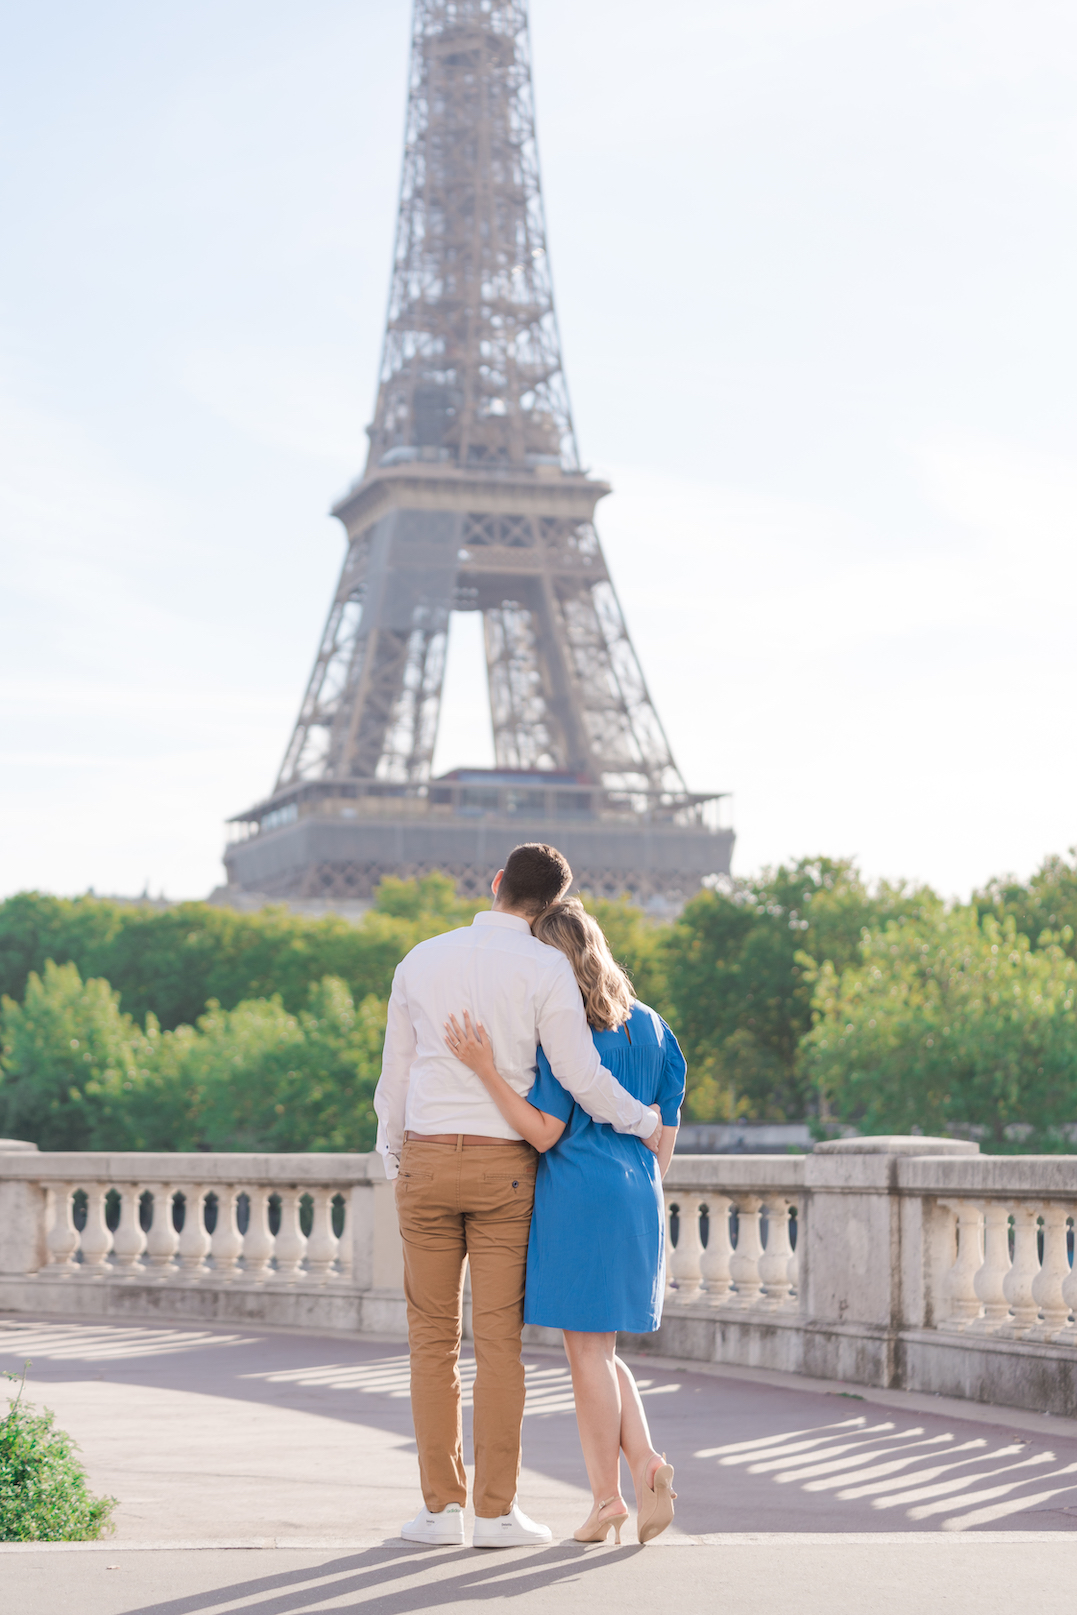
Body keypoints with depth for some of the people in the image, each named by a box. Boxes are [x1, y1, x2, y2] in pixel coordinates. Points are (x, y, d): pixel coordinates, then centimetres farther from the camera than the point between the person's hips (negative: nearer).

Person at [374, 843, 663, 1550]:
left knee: (434, 1337, 7)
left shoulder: (421, 961, 6)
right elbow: (581, 1074, -8)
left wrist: (394, 1159, 23)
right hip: (503, 1165, -2)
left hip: (426, 1159, 2)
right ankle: (497, 1511, 2)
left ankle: (441, 1506, 6)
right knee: (500, 1340, 1)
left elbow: (395, 1074, 12)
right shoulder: (545, 967, -5)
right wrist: (647, 1121, 8)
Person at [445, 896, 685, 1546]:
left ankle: (609, 1497, 4)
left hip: (576, 1198, -7)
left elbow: (545, 1132, -16)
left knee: (588, 1347, 1)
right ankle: (648, 1464, 0)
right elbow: (667, 1126, 12)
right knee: (599, 1345, 17)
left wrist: (486, 1070, -20)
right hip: (635, 1198, 7)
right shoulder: (648, 1027, 9)